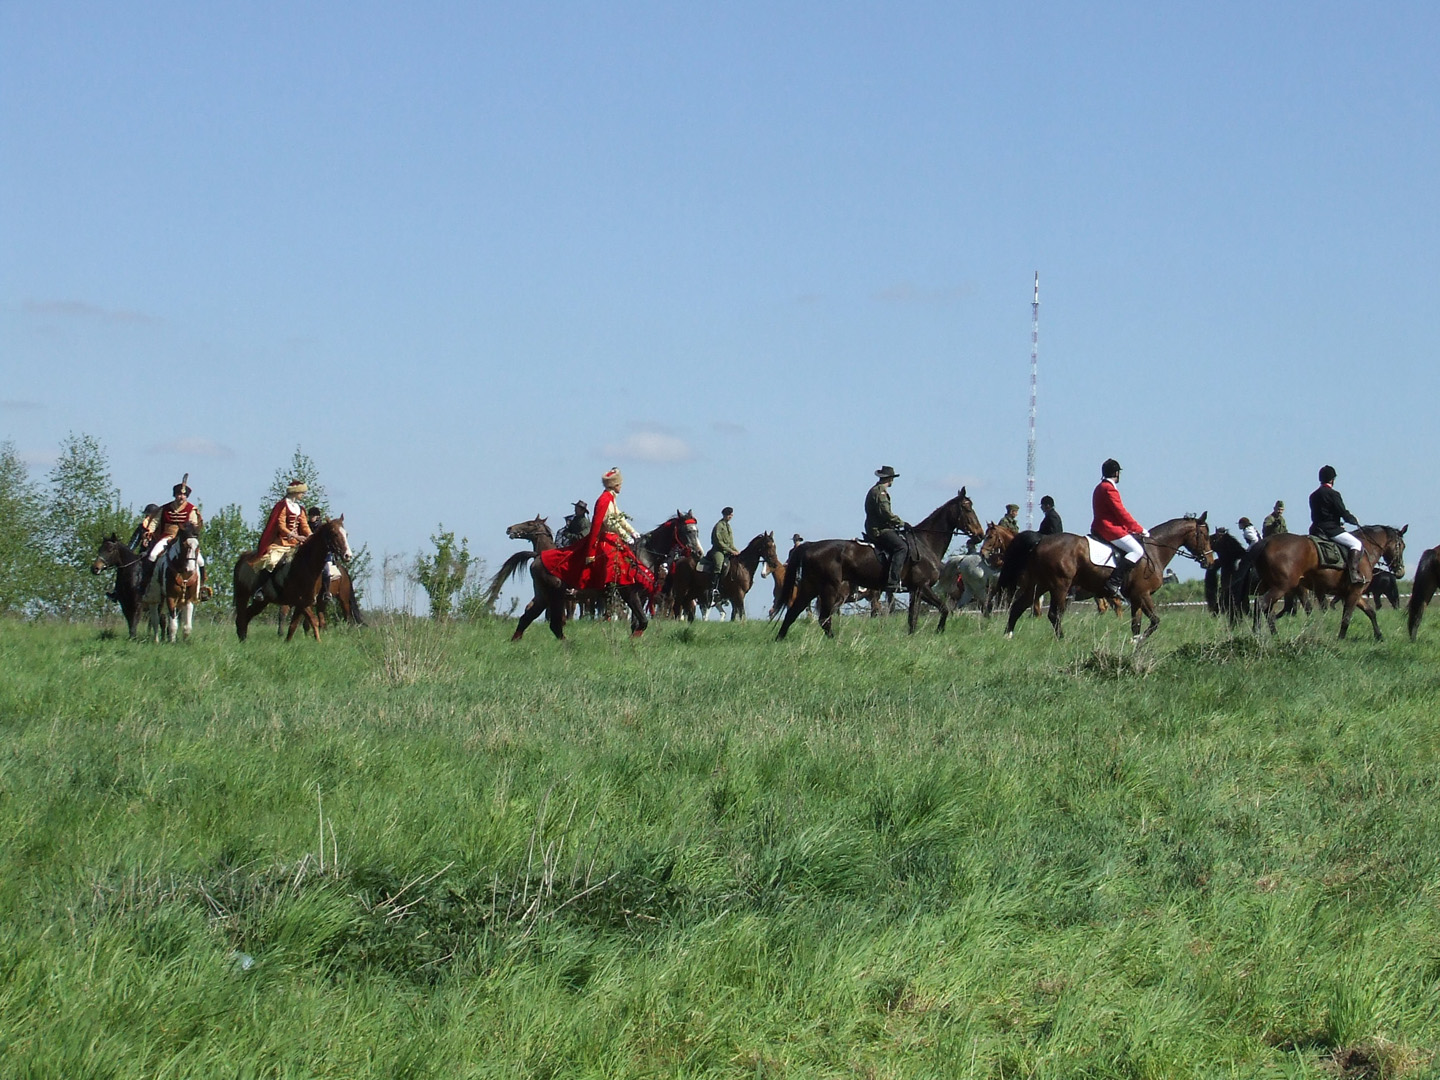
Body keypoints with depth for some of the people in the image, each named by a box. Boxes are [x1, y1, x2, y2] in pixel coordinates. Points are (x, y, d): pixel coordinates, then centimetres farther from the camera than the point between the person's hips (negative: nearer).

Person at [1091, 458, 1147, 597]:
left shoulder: (1100, 488, 19)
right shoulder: (1109, 489, -14)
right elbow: (1122, 513, -16)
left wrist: (1132, 528, 17)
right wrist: (1139, 529, -8)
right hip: (1110, 529, -11)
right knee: (1137, 550, -18)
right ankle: (1114, 582, -27)